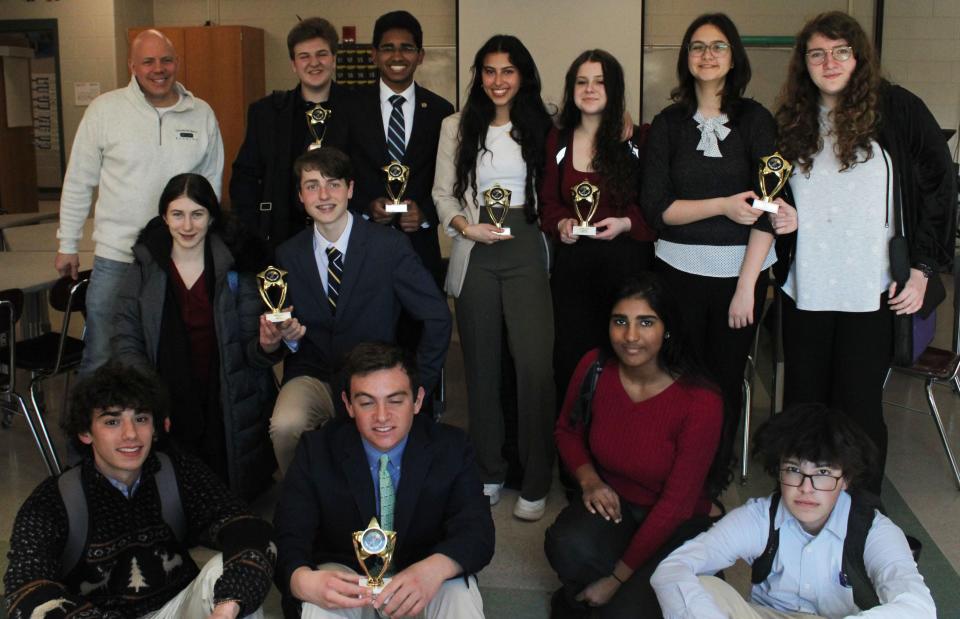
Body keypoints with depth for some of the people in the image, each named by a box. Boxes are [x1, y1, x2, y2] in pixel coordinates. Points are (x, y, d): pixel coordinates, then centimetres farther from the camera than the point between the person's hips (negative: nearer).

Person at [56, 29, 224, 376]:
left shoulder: (202, 115, 4)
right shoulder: (105, 109, -2)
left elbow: (212, 183, 11)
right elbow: (78, 182, 4)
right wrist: (67, 245, 5)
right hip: (115, 259, -2)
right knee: (101, 359, 5)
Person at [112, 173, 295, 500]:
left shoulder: (236, 268, -1)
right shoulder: (144, 270, 2)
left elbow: (250, 353, 0)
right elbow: (126, 341, 0)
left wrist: (267, 346, -25)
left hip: (228, 412, -1)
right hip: (168, 413, 1)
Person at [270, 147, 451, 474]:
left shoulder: (390, 245, -4)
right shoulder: (288, 255, 6)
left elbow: (437, 317, -1)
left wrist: (416, 384, -3)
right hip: (312, 377, 2)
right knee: (285, 425, -31)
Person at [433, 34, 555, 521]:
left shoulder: (539, 126, 8)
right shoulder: (457, 127, 9)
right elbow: (442, 193, 8)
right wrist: (465, 225, -7)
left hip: (527, 250, -1)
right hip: (475, 255, 1)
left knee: (535, 363, -10)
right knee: (481, 365, 8)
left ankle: (535, 483, 2)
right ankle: (487, 472, 21)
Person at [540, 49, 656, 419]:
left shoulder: (639, 140, -1)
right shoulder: (558, 140, 10)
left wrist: (627, 223, -14)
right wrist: (561, 224, -5)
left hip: (627, 262, -2)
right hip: (573, 265, 3)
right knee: (571, 359, 5)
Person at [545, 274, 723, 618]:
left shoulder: (701, 403, -23)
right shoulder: (594, 368, -13)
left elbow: (676, 504, -18)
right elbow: (567, 430, 8)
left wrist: (616, 578, -16)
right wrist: (588, 479, -14)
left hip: (676, 524, -2)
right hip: (612, 502, 2)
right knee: (566, 547, -32)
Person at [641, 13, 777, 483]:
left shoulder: (755, 119, 1)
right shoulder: (668, 124, 5)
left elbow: (767, 209, -5)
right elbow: (655, 207, -2)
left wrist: (746, 286, -11)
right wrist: (724, 205, -13)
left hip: (741, 269, 0)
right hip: (679, 269, 1)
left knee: (726, 379, 7)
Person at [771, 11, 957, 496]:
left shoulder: (897, 109, -2)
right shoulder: (793, 121, 11)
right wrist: (782, 218, 0)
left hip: (872, 291, -4)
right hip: (805, 289, 4)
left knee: (858, 407, -2)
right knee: (803, 402, 9)